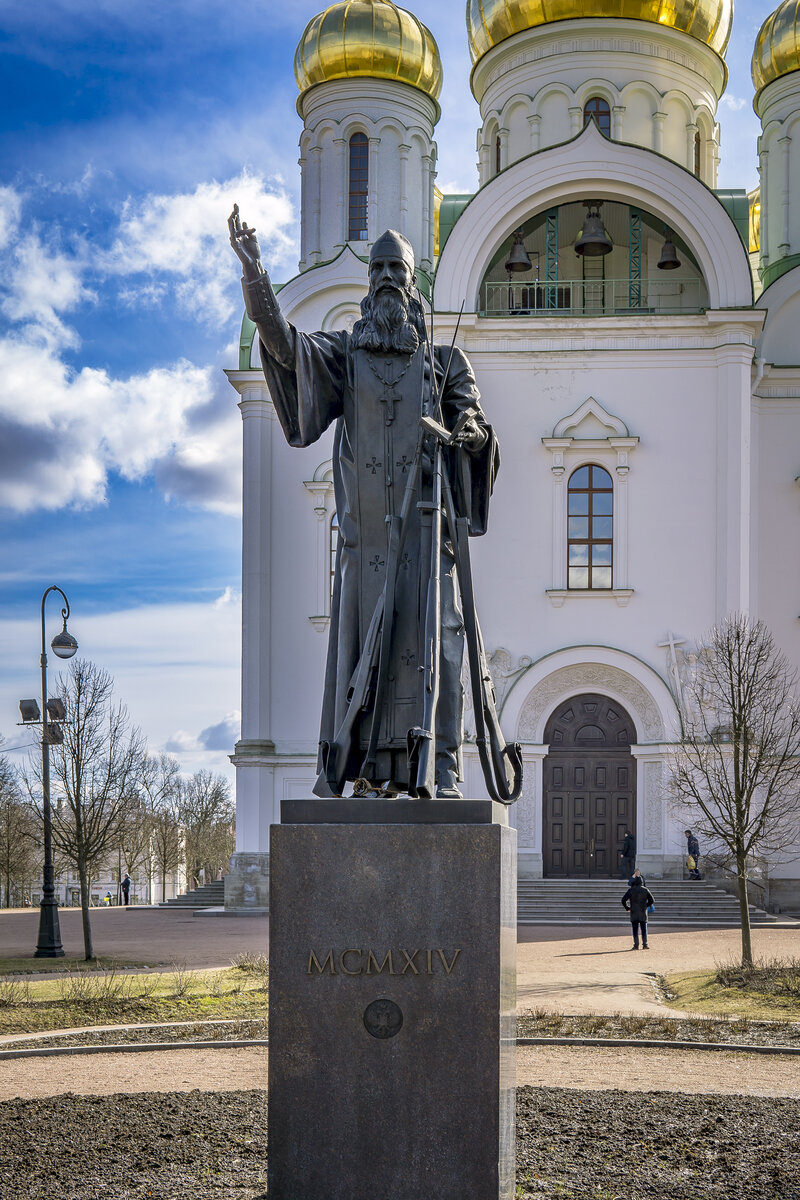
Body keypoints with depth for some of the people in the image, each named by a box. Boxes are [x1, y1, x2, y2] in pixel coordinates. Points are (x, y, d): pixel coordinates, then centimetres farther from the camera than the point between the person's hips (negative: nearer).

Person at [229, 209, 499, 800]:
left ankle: (442, 765, -7)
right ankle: (373, 768, 2)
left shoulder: (444, 359, 15)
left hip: (424, 518, -1)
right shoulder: (345, 353, 16)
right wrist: (253, 268, -11)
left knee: (431, 636, -7)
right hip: (366, 523, 1)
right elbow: (282, 340, 1)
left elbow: (477, 427, 9)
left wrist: (470, 429, -16)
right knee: (363, 636, -1)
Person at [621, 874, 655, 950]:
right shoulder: (645, 890, 3)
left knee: (635, 929, 1)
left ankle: (636, 945, -2)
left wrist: (627, 908, 5)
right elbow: (652, 901, 3)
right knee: (644, 928, 7)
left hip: (634, 912, -1)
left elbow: (623, 900, -8)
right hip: (643, 912, 2)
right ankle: (645, 944, 3)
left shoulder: (631, 890, -3)